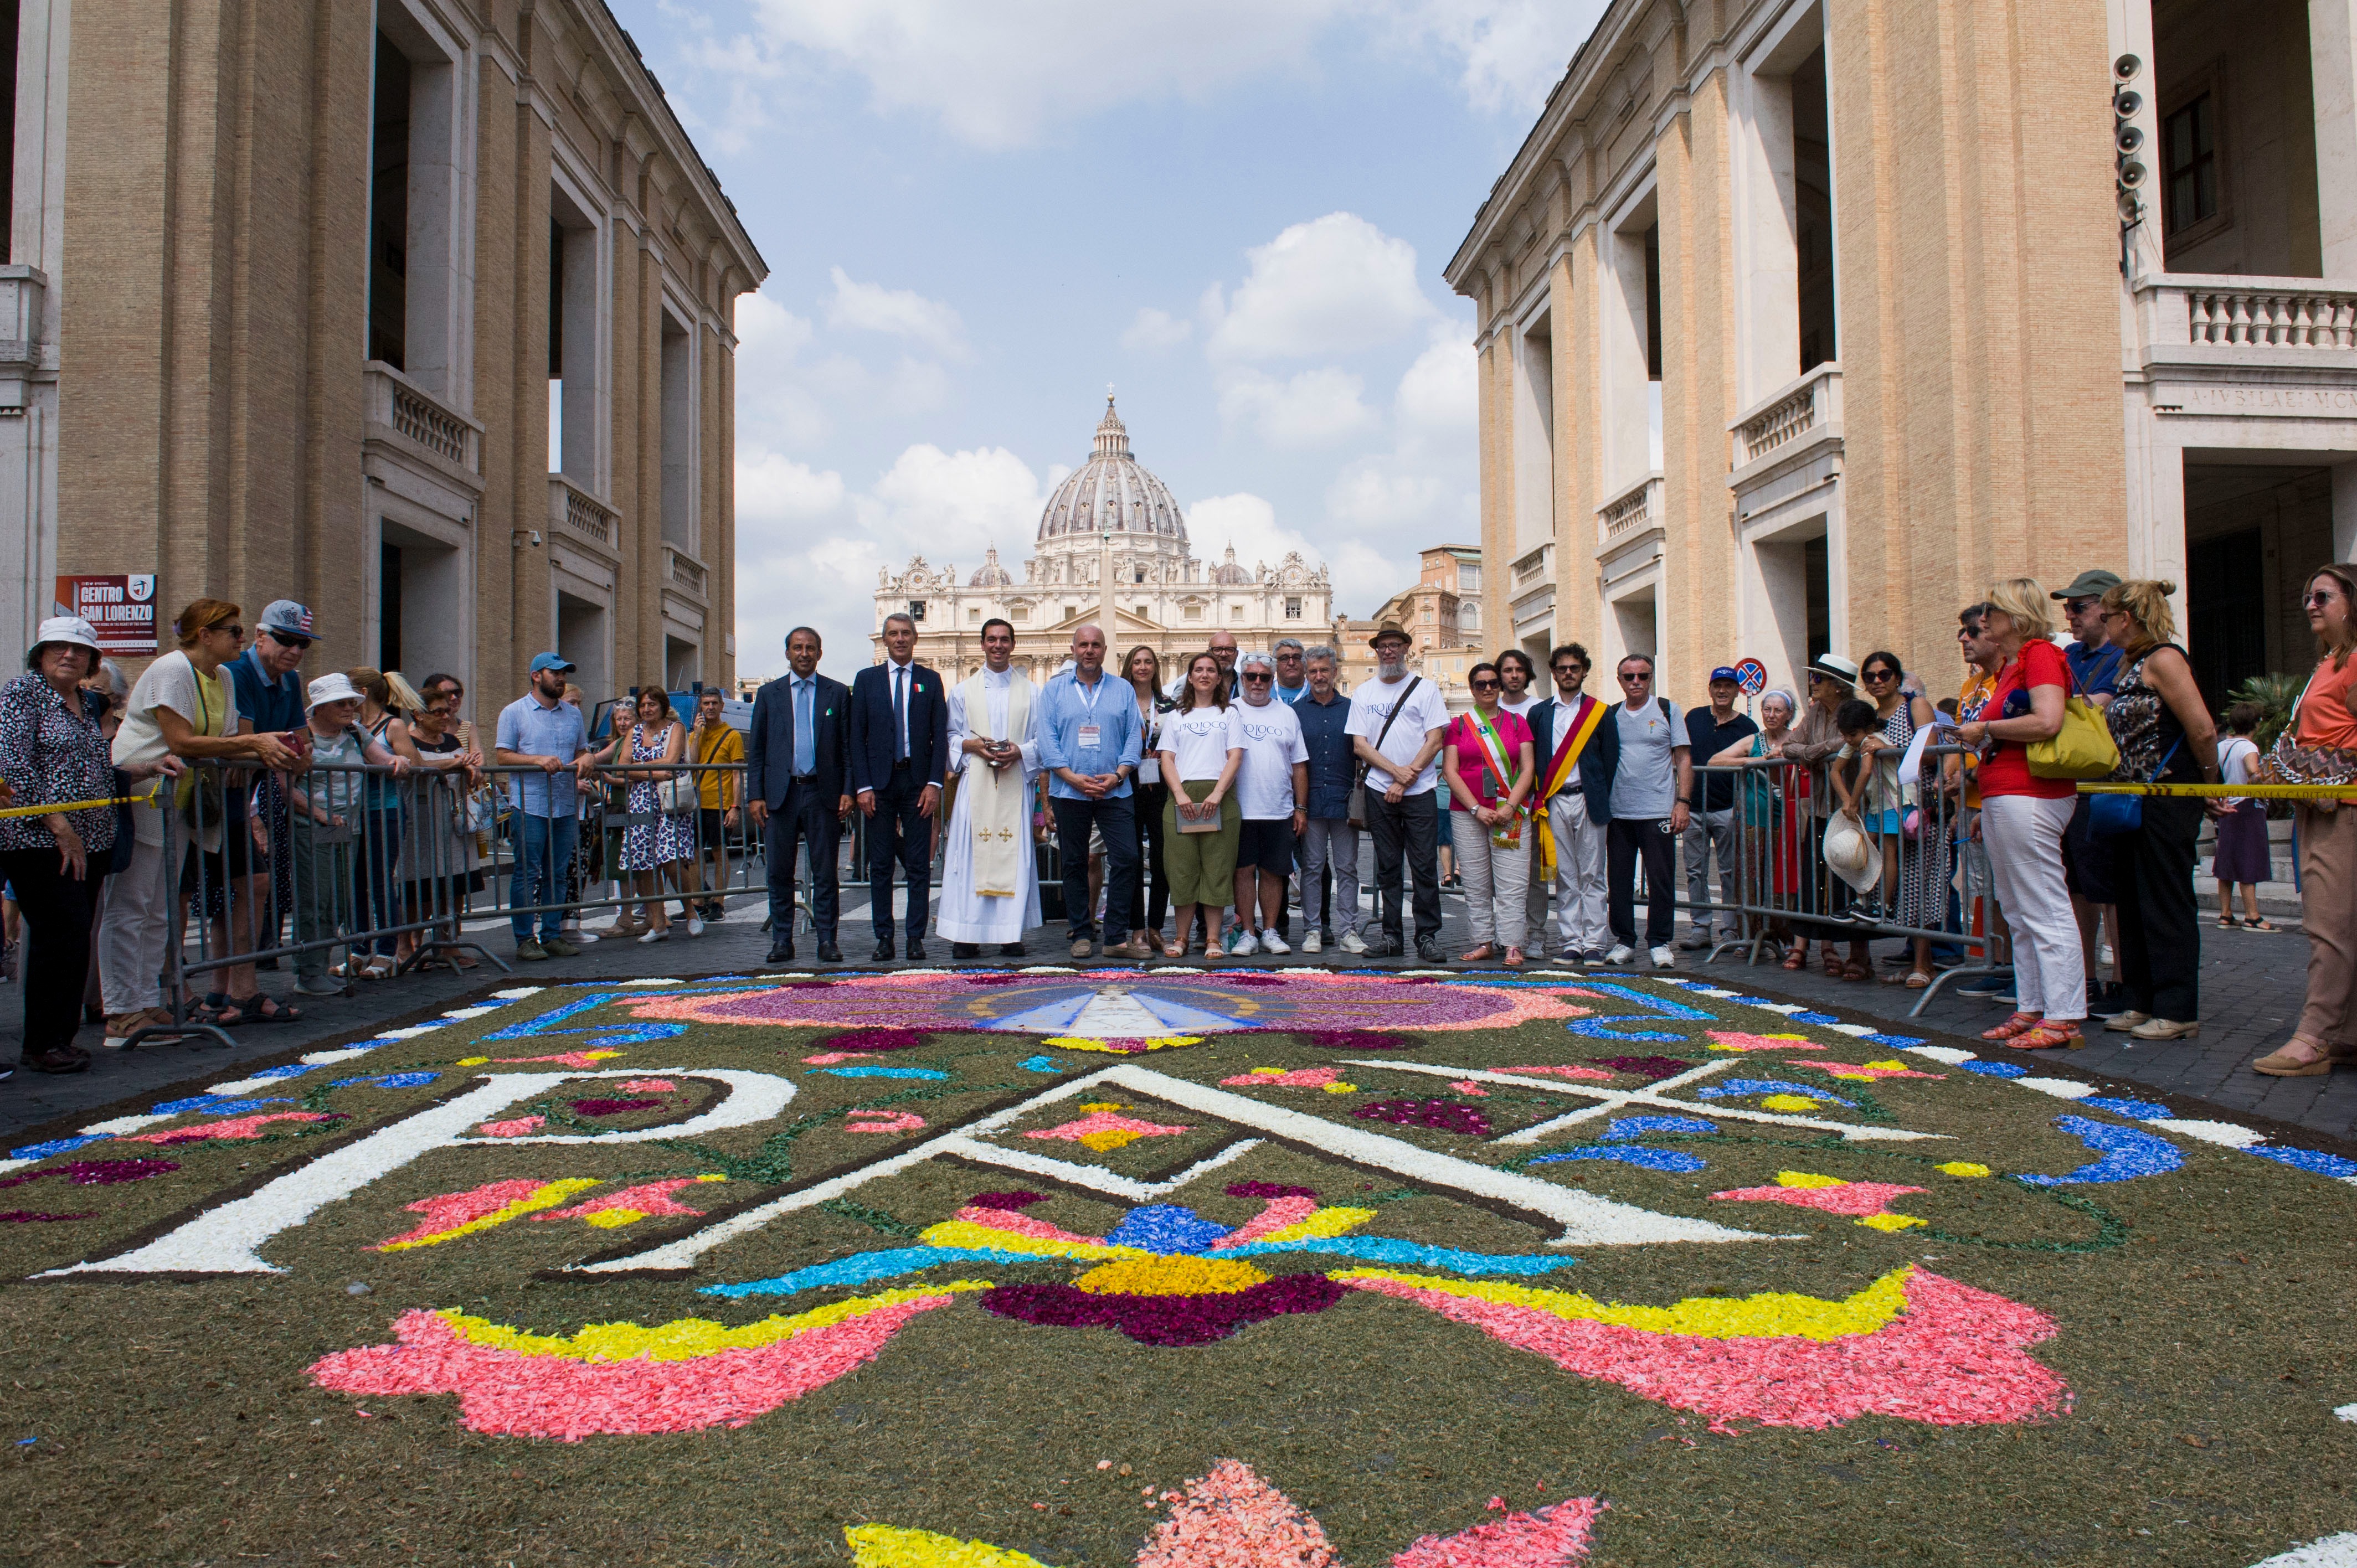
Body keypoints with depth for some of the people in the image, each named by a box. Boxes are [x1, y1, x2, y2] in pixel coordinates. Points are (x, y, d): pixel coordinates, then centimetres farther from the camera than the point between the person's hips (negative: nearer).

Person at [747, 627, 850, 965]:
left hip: (823, 793, -1)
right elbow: (757, 750, 8)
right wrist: (755, 795, -1)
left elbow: (848, 747, 6)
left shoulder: (838, 693, 8)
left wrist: (848, 791, -4)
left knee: (826, 873, 2)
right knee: (779, 872, 4)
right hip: (781, 794, 1)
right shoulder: (769, 693, 10)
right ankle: (782, 941, 12)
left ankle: (827, 940, 9)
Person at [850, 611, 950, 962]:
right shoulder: (866, 679, 8)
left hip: (917, 781, 0)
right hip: (879, 782, 0)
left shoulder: (931, 681, 8)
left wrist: (934, 783, -7)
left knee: (919, 864, 1)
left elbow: (940, 736, 4)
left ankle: (916, 937, 7)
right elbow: (857, 736, 4)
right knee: (880, 864, 3)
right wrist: (863, 786, -5)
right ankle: (883, 937, 10)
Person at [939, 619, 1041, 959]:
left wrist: (1019, 752, -11)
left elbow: (1041, 739, 7)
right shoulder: (962, 691, 13)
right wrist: (973, 746, -9)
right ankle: (966, 935, -3)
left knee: (1014, 853, -3)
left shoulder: (1030, 692, 11)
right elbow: (951, 736, 11)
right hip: (975, 780, 0)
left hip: (1014, 782, 0)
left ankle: (1011, 934, 1)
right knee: (970, 852, -5)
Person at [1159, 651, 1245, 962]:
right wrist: (1180, 795, -9)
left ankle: (1214, 939, -1)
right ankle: (1182, 938, 5)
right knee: (1182, 869, -2)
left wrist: (1217, 793, -12)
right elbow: (1167, 759, 8)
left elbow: (1235, 757, 3)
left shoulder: (1229, 714, 14)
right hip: (1182, 798, 1)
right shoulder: (1176, 717, 18)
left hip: (1220, 798, -1)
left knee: (1217, 869, -4)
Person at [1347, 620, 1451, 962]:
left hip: (1420, 792, -2)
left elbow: (1435, 740, -3)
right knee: (1387, 867, 5)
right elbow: (1359, 744, 4)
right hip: (1379, 792, 2)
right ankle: (1391, 934, 10)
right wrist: (1396, 770, -10)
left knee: (1425, 867, -4)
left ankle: (1427, 936, 1)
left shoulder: (1426, 689, 4)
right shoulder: (1363, 694, 11)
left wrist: (1406, 780, -10)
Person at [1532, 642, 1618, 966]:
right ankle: (1571, 943, 8)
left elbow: (1611, 761, 4)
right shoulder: (1538, 713, 11)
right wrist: (1540, 800, 1)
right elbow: (1531, 760, 10)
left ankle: (1594, 943, 3)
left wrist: (1604, 802, -2)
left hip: (1589, 801, -2)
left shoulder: (1601, 713, 7)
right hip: (1554, 802, 2)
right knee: (1565, 876, 4)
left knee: (1592, 876, 0)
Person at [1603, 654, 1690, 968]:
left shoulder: (1668, 711, 4)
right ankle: (1624, 941, 16)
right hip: (1618, 811, 3)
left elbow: (1684, 759, 2)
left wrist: (1682, 802, -7)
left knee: (1660, 879, 0)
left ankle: (1660, 942, 10)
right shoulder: (1610, 715, 10)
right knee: (1618, 880, 6)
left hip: (1658, 811, -3)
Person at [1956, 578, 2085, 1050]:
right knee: (2018, 913, 12)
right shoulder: (2009, 665, 20)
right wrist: (1987, 808, 24)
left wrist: (1986, 729, -11)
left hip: (2028, 797, -10)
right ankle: (2031, 1008, 18)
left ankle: (2063, 1018, -4)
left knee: (2045, 909, -7)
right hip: (2002, 796, 10)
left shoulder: (2040, 654, -8)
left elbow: (2048, 722, -24)